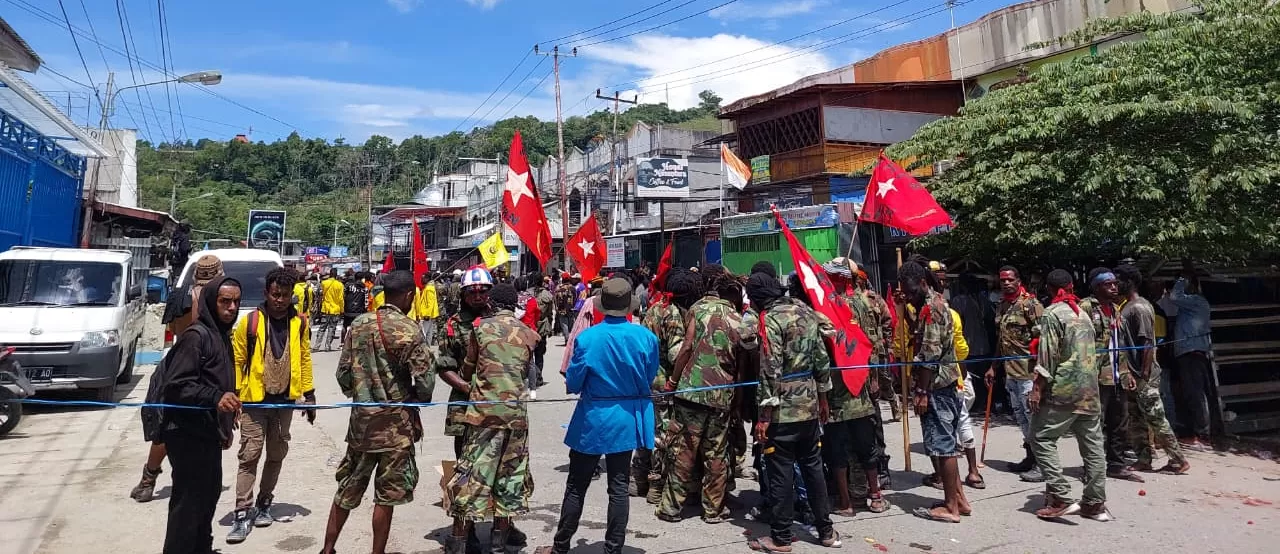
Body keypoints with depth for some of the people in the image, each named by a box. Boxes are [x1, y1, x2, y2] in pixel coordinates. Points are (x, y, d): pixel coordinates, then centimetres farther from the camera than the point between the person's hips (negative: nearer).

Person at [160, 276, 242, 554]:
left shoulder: (222, 335, 13)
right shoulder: (196, 335, -16)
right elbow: (176, 385, -21)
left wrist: (225, 427, 20)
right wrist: (215, 398, -34)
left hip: (209, 433, 9)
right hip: (189, 435, -9)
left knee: (210, 493, 17)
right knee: (188, 501, -4)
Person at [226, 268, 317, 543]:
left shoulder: (299, 322, 0)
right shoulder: (250, 321, -9)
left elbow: (304, 359, 7)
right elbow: (237, 360, -5)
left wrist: (309, 394, 7)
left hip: (285, 400, 3)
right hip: (254, 401, -3)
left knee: (276, 455, 13)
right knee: (249, 456, -3)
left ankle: (263, 504, 28)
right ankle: (243, 514, 3)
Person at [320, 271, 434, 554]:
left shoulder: (358, 324, 1)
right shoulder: (408, 329, -14)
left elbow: (343, 373, 4)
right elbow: (425, 381, -17)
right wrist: (415, 400, 4)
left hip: (361, 418, 5)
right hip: (395, 422, -5)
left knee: (347, 489, 18)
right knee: (386, 496, 6)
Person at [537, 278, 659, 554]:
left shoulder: (587, 338, -17)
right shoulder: (646, 337, -12)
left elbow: (573, 384, -9)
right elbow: (650, 378, 2)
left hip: (593, 418, -2)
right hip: (628, 418, 2)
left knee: (576, 486, 12)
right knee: (618, 486, 11)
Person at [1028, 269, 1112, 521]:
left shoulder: (1052, 314, -8)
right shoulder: (1083, 312, 14)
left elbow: (1047, 355, -14)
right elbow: (1090, 351, 18)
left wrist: (1038, 388, -12)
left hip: (1063, 389, -7)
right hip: (1090, 389, 8)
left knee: (1042, 438, -2)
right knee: (1092, 444, 10)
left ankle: (1060, 497, -8)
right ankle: (1095, 502, 16)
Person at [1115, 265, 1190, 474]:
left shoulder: (1139, 308, -14)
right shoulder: (1126, 307, 13)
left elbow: (1148, 343, -19)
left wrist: (1144, 374, -22)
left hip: (1143, 375, -9)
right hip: (1132, 375, 9)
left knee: (1155, 418, -3)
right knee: (1136, 420, 11)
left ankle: (1179, 460, 5)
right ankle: (1144, 460, 17)